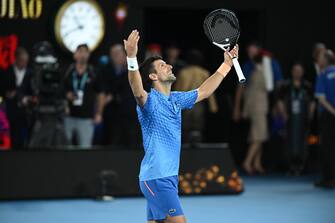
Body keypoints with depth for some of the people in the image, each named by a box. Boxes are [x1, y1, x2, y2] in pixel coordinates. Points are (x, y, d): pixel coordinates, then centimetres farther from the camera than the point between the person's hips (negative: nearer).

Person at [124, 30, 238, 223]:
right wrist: (131, 57, -53)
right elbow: (138, 92, -36)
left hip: (169, 176, 9)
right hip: (156, 177, -9)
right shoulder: (150, 100, -13)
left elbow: (203, 92, 28)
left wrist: (227, 64, 28)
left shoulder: (175, 99, 14)